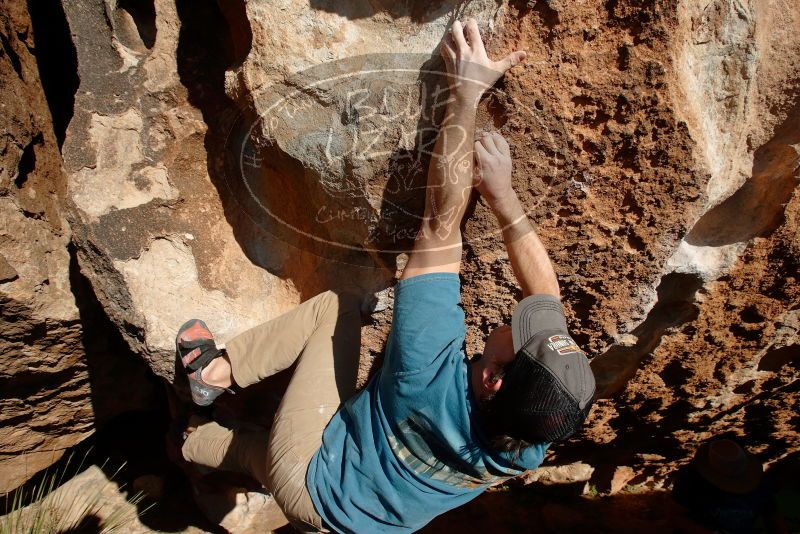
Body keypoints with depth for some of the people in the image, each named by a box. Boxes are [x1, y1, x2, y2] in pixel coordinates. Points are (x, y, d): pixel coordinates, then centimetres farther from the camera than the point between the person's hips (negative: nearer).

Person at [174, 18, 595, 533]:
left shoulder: (433, 380, -41)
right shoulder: (537, 437, -26)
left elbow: (441, 224, -39)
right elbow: (547, 298, -17)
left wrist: (465, 94, -33)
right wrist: (501, 190, -18)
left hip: (313, 485, -5)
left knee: (336, 307, -6)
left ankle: (219, 370, 8)